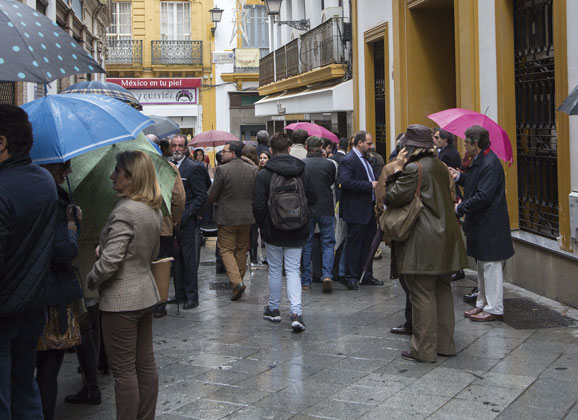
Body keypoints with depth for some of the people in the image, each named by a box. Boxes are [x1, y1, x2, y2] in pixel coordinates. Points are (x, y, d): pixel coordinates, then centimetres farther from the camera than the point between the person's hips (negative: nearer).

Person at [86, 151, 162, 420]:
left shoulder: (125, 212, -21)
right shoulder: (154, 210, 7)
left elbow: (110, 260, -24)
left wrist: (91, 281, -5)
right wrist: (104, 248, 17)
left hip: (121, 299, -9)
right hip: (146, 293, 9)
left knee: (123, 369, 1)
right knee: (146, 364, 15)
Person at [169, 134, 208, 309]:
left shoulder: (193, 167, -7)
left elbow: (201, 196, -9)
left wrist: (186, 214, -16)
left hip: (187, 223, -6)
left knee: (189, 261, -2)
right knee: (176, 260, 12)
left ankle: (192, 296, 3)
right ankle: (180, 294, 20)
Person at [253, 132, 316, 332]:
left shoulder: (264, 175, -11)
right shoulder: (302, 172, -3)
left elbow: (258, 205, -12)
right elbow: (312, 199, 3)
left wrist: (262, 226, 3)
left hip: (273, 233, -2)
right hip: (297, 233, 2)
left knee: (274, 270, 13)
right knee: (293, 270, 6)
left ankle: (273, 309, 26)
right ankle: (296, 312, -10)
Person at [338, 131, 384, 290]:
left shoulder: (364, 159, 16)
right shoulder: (348, 160, -14)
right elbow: (346, 182, -27)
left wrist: (377, 184, 6)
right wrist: (370, 185, -23)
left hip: (369, 209, 10)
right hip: (357, 211, -9)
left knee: (368, 243, 14)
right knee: (354, 244, -1)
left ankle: (366, 276, 23)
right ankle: (351, 277, 7)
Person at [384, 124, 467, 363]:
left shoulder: (414, 169, -14)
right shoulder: (441, 167, 11)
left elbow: (392, 198, -14)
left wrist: (397, 170, -5)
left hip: (423, 242, -8)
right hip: (445, 238, 8)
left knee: (422, 294, -2)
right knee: (442, 290, 14)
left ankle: (424, 349, 2)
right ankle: (445, 344, 21)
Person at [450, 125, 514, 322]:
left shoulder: (490, 164, -21)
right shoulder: (480, 161, 10)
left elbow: (483, 196, -25)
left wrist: (460, 208, -17)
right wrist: (460, 177, 10)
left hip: (490, 225, -11)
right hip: (481, 224, 11)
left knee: (491, 266, -3)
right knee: (483, 267, 17)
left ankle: (494, 309, 5)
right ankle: (483, 304, 28)